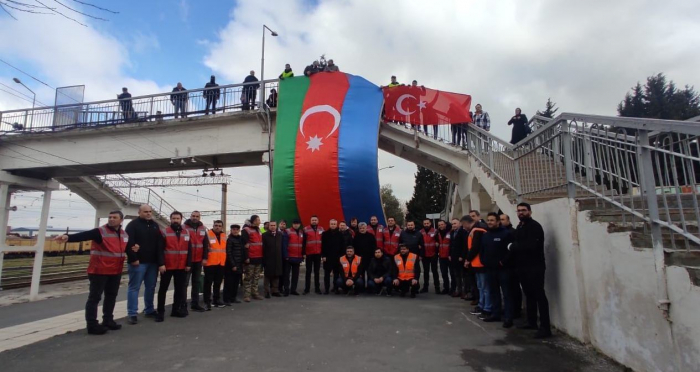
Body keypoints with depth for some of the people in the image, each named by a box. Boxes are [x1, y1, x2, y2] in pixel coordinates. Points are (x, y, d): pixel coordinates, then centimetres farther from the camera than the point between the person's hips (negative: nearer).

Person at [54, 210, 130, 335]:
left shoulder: (125, 234, 8)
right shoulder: (100, 231, -12)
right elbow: (83, 235, -29)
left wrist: (133, 249, -1)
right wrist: (68, 237, -47)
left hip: (115, 272, 7)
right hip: (99, 271, -7)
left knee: (111, 296, 17)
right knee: (95, 297, 0)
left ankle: (108, 321, 31)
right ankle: (92, 325, 8)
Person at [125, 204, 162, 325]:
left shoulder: (155, 225, 14)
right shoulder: (133, 225, -4)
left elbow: (160, 242, 12)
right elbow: (129, 243, -13)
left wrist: (159, 259, 0)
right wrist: (133, 258, -18)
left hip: (152, 262, 6)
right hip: (138, 262, -6)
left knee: (151, 287, 12)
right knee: (134, 288, 1)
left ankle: (149, 310, 23)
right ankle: (132, 313, 6)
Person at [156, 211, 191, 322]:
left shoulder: (186, 234, 10)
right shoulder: (164, 232, -3)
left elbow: (189, 250, 10)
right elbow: (160, 250, -10)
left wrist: (188, 264, 3)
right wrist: (161, 264, -18)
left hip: (181, 267, 4)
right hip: (167, 266, -4)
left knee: (180, 288, 11)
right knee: (163, 289, 3)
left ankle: (176, 310, 23)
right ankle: (160, 312, 12)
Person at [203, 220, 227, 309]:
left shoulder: (224, 235, 12)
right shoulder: (208, 234, -7)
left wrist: (225, 261, 21)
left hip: (221, 263, 6)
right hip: (210, 263, -6)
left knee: (218, 283, 14)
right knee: (208, 283, 0)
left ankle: (217, 300, 25)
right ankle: (207, 301, 6)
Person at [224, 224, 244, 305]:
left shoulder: (240, 239, 12)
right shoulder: (229, 240, -8)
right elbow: (229, 253, -11)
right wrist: (233, 265, -13)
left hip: (239, 265, 6)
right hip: (231, 266, -6)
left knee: (236, 282, 12)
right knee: (229, 283, -1)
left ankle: (233, 298, 22)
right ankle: (226, 299, 7)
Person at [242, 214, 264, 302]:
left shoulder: (258, 230, 17)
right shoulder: (246, 230, -9)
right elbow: (244, 245, -14)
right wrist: (246, 257, -18)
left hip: (259, 258, 8)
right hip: (250, 258, -8)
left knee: (256, 277, 12)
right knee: (248, 277, -1)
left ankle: (255, 293, 20)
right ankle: (247, 294, 4)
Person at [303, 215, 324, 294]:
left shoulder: (321, 229, 6)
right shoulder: (306, 229, -3)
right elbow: (303, 242, -4)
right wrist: (303, 253, -9)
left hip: (318, 253, 2)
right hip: (309, 253, -2)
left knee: (317, 271, 10)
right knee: (308, 271, 6)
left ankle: (317, 288, 16)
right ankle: (307, 289, 11)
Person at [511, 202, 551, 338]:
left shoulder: (535, 226, -10)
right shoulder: (519, 227, 18)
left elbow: (531, 246, -23)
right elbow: (516, 244, 14)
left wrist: (514, 247, -11)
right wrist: (513, 249, -6)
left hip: (534, 266, -8)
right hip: (522, 266, 8)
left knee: (539, 295, -7)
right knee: (529, 294, 15)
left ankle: (545, 327, -5)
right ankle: (532, 322, 25)